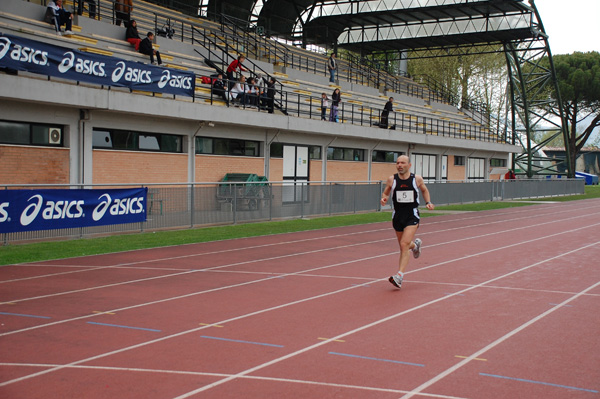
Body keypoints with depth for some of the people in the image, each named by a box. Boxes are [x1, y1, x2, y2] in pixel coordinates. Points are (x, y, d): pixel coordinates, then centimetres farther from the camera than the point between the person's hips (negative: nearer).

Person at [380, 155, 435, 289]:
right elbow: (385, 193, 10)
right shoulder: (392, 179, -2)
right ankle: (415, 244, 54)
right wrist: (383, 199, -13)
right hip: (397, 216, 3)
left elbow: (424, 190, 17)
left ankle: (399, 276, -21)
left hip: (412, 216, -3)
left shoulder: (417, 179, -2)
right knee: (403, 246, 16)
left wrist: (428, 202, 1)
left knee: (404, 244, -18)